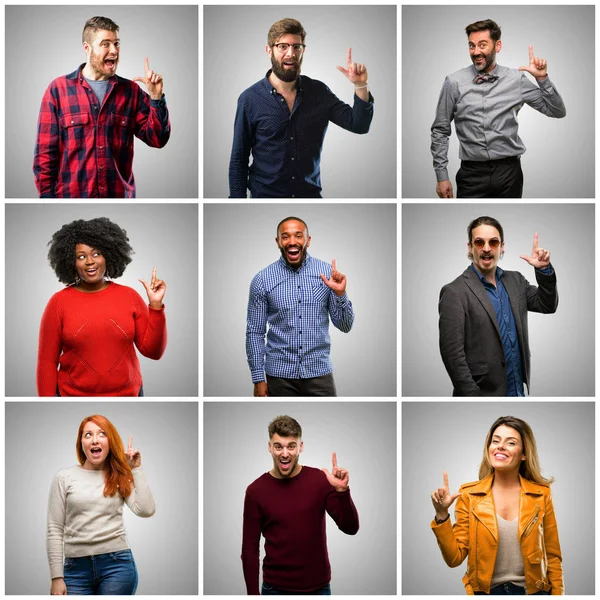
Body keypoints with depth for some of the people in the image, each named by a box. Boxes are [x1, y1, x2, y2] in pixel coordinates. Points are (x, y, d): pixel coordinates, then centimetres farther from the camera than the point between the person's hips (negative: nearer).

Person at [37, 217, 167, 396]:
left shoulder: (129, 296, -2)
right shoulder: (59, 302, -6)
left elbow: (153, 351, -3)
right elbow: (47, 361, -4)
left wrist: (155, 305, -12)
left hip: (127, 393, 1)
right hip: (73, 394, -1)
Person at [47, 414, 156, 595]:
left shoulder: (120, 478, 10)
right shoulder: (64, 477, 5)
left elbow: (146, 510, -6)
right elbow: (54, 530, 3)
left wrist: (136, 469, -1)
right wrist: (57, 577, -3)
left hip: (117, 564, 1)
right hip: (76, 568, -1)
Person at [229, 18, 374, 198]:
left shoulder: (319, 92, -1)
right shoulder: (250, 99, -8)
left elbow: (359, 125, -3)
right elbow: (238, 160, -4)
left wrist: (360, 85, -19)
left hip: (311, 194, 2)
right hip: (265, 195, -2)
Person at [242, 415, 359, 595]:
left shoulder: (320, 480, -4)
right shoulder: (256, 491, -5)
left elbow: (350, 528, -9)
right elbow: (250, 549, -2)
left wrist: (342, 491, -25)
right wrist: (252, 594, -6)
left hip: (318, 588, 1)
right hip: (275, 589, -1)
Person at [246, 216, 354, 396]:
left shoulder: (326, 273, 0)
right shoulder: (262, 280, -2)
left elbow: (345, 326, 1)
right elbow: (255, 332, 2)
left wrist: (340, 294, -15)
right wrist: (258, 379, -2)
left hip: (319, 372, 0)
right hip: (280, 375, 0)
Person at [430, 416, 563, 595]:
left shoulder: (541, 494, -4)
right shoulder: (469, 494, -5)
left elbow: (552, 556, 2)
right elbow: (455, 558, -7)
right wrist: (442, 515, -18)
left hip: (532, 590, 0)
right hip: (485, 590, 0)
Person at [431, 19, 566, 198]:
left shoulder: (517, 79, 1)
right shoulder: (454, 83, -3)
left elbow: (558, 112, 4)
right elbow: (440, 131, 4)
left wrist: (542, 78, -10)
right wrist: (441, 176, 1)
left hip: (509, 172, 1)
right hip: (472, 173, -1)